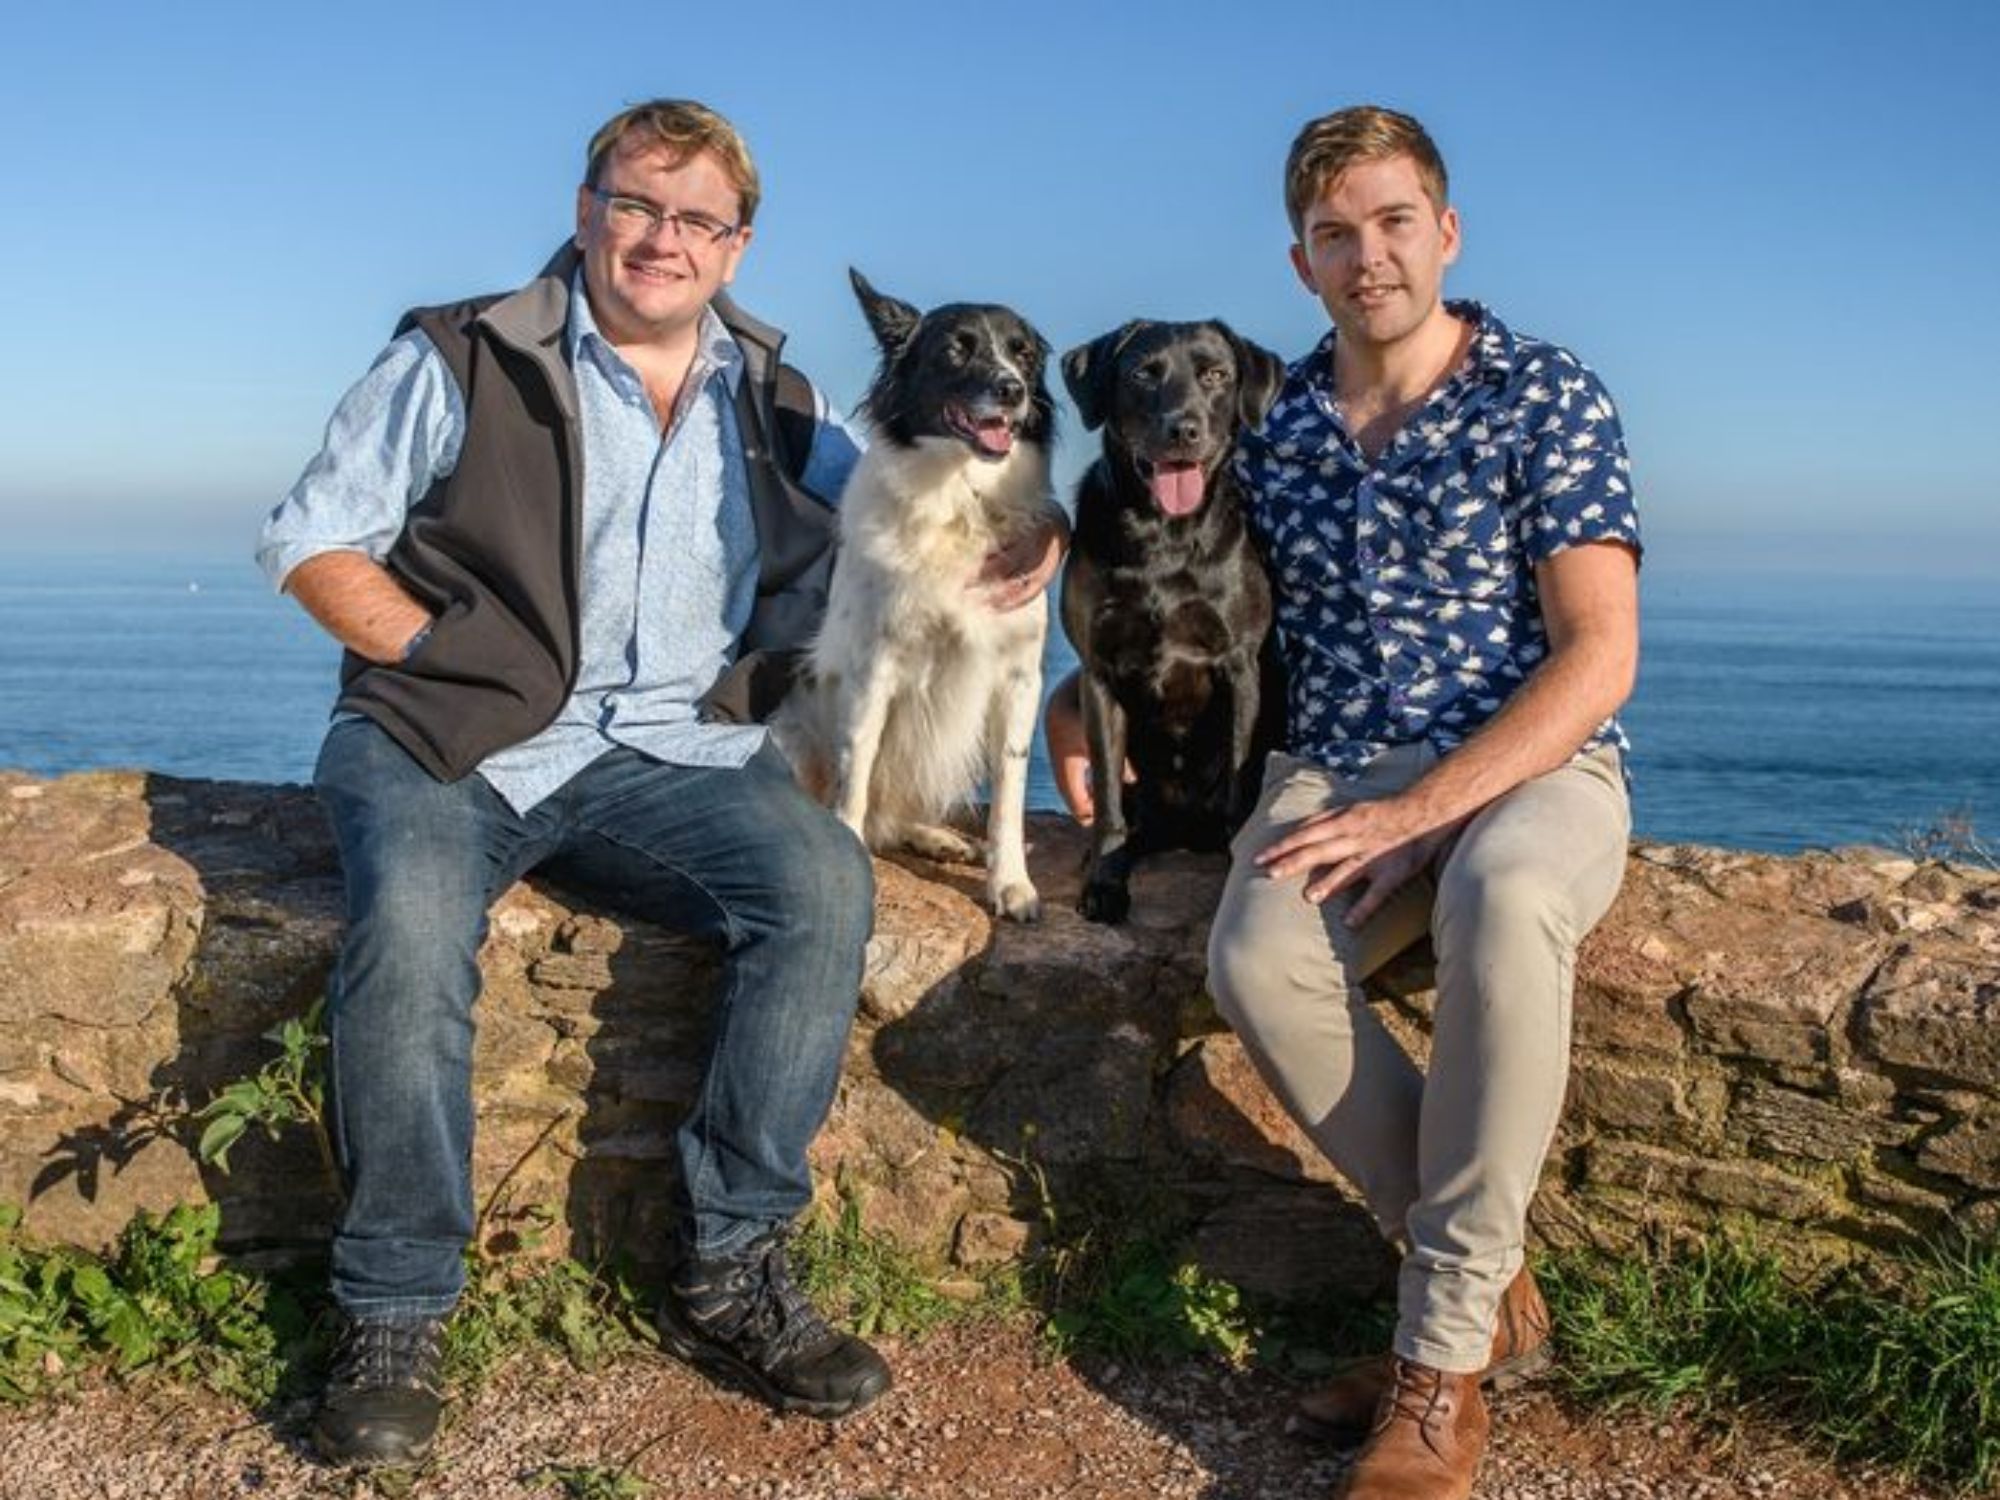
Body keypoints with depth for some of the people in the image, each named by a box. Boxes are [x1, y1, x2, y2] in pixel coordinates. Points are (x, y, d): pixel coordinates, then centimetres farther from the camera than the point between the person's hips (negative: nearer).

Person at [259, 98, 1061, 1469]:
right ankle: (395, 1318, -14)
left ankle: (731, 1273, -14)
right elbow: (312, 543, 6)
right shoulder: (465, 359, 6)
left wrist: (1024, 534, -2)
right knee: (412, 924, -34)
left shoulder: (773, 404, 15)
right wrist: (451, 656, -9)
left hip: (667, 753, 3)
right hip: (444, 737, -2)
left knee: (825, 881, -26)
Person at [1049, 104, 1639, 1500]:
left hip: (1534, 767, -3)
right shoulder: (1276, 429, 10)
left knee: (1503, 900, -39)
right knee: (1257, 957, -31)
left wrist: (1416, 815, -20)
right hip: (1337, 777, 3)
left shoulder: (1548, 400, -3)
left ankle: (1443, 1359, -27)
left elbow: (1598, 657, -10)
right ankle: (1491, 1282, -12)